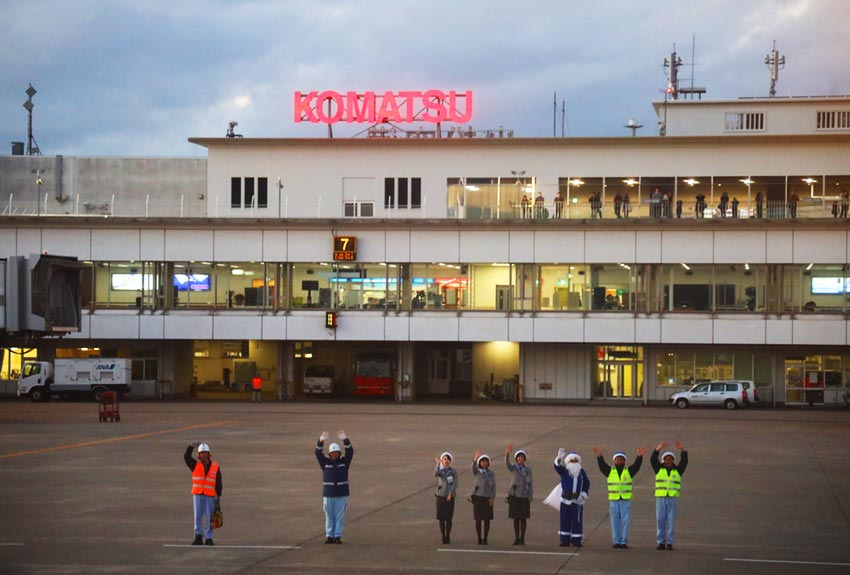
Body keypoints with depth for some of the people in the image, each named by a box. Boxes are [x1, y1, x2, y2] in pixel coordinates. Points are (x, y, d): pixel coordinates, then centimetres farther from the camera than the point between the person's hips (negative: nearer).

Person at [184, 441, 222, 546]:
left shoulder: (215, 467, 5)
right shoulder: (195, 465, 6)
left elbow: (218, 483, 5)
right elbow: (186, 457, -9)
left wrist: (219, 496, -1)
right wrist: (192, 446, -19)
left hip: (210, 496, 0)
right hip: (197, 495, 0)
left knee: (209, 518, 0)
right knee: (198, 516, -2)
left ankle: (208, 539, 5)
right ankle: (198, 538, 0)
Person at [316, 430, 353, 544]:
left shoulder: (344, 462, 5)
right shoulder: (325, 462, 6)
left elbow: (350, 452, -9)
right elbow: (318, 453, -8)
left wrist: (345, 440, -24)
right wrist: (321, 441, -24)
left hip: (341, 494, -1)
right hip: (328, 494, 1)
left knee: (340, 516, 1)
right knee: (329, 516, 5)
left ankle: (338, 536, 6)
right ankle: (329, 536, 11)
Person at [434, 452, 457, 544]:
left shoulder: (454, 471, 2)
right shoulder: (440, 470, 4)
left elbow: (455, 484, -5)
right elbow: (435, 474, -20)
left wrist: (450, 493, -17)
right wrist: (438, 464, -33)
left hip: (450, 497, -1)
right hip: (440, 496, 1)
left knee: (448, 518, 0)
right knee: (441, 518, 1)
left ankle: (448, 537, 9)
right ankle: (443, 537, 10)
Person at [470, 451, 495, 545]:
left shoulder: (491, 473, 7)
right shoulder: (477, 472, 1)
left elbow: (493, 486, 7)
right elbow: (473, 468, -22)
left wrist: (492, 498, -6)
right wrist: (475, 459, -41)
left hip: (488, 499, 1)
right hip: (478, 497, -1)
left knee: (487, 520, 1)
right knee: (478, 519, 0)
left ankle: (485, 539, 9)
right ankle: (479, 539, 7)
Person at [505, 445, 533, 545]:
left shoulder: (528, 469, 7)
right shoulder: (513, 467, 1)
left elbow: (530, 484, 7)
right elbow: (507, 465, -24)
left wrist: (530, 497, -1)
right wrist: (507, 454, -44)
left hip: (524, 496, 1)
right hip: (514, 495, -1)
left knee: (523, 518, 1)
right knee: (516, 518, 3)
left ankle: (522, 538, 8)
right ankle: (516, 538, 9)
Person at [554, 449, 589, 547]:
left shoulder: (581, 472, 8)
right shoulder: (564, 471, 2)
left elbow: (587, 484, 13)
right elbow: (557, 467, -16)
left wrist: (584, 494, -1)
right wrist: (559, 458, -35)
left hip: (577, 500, 1)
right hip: (566, 500, -1)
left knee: (577, 521, 0)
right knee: (565, 521, 1)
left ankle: (576, 540, 4)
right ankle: (565, 540, 6)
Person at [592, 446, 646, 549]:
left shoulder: (629, 471, 7)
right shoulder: (610, 471, 8)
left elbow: (636, 465, -6)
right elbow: (602, 465, -5)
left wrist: (640, 456, -23)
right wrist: (599, 456, -22)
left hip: (626, 500, -1)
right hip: (613, 500, 1)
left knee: (625, 521, -2)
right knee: (615, 522, 3)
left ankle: (624, 542, 1)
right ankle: (616, 542, 7)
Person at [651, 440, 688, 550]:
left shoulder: (677, 470, 6)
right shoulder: (659, 469, 7)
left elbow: (684, 461, -9)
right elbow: (653, 459, -8)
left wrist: (682, 450, -25)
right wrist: (659, 448, -23)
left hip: (673, 499, -1)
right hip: (660, 498, 1)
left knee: (671, 521, -2)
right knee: (660, 520, 0)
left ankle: (669, 543, 1)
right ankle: (661, 543, 5)